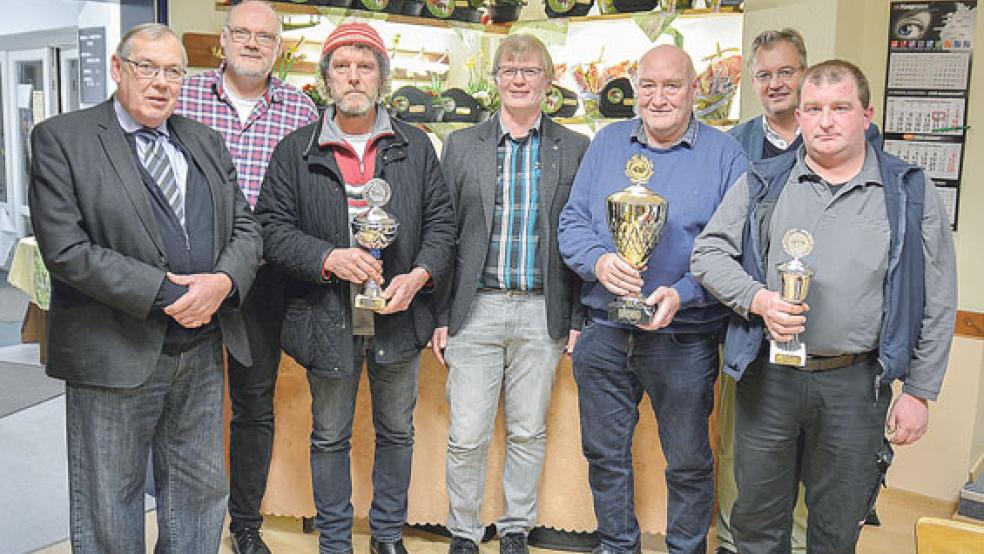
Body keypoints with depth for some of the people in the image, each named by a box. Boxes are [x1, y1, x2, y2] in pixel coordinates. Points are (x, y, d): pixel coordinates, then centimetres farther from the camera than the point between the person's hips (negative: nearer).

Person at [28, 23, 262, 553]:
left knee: (202, 494, 16)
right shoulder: (61, 138, -5)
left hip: (202, 351, 5)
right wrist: (165, 294, -19)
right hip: (113, 356, -5)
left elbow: (245, 226, 9)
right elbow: (66, 250, -15)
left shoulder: (206, 142, 11)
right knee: (108, 509, 10)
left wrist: (224, 281, -13)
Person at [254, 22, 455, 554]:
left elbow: (441, 221, 3)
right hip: (328, 321, -1)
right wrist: (327, 258, -20)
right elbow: (272, 227, -4)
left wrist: (420, 275, -13)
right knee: (330, 437, 13)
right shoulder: (295, 151, 1)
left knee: (397, 431, 15)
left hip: (398, 316, 2)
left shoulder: (415, 146, 5)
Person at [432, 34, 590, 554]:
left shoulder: (575, 149, 5)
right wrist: (440, 315, 1)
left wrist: (579, 318, 1)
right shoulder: (462, 145, 6)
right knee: (467, 436, 3)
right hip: (475, 309, 0)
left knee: (528, 432, 11)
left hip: (542, 312, 0)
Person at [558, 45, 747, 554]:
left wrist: (683, 293, -22)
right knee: (604, 454, 16)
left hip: (685, 337, -2)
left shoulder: (723, 154, -2)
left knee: (688, 463, 12)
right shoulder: (607, 143, 7)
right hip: (604, 333, 3)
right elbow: (572, 221, 4)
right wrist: (598, 261, -17)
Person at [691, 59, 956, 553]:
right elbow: (708, 252, 2)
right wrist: (758, 299, -15)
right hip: (767, 376, 1)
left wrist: (919, 392, 0)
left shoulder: (909, 193, 2)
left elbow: (936, 304, 3)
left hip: (856, 383, 0)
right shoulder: (762, 184, 4)